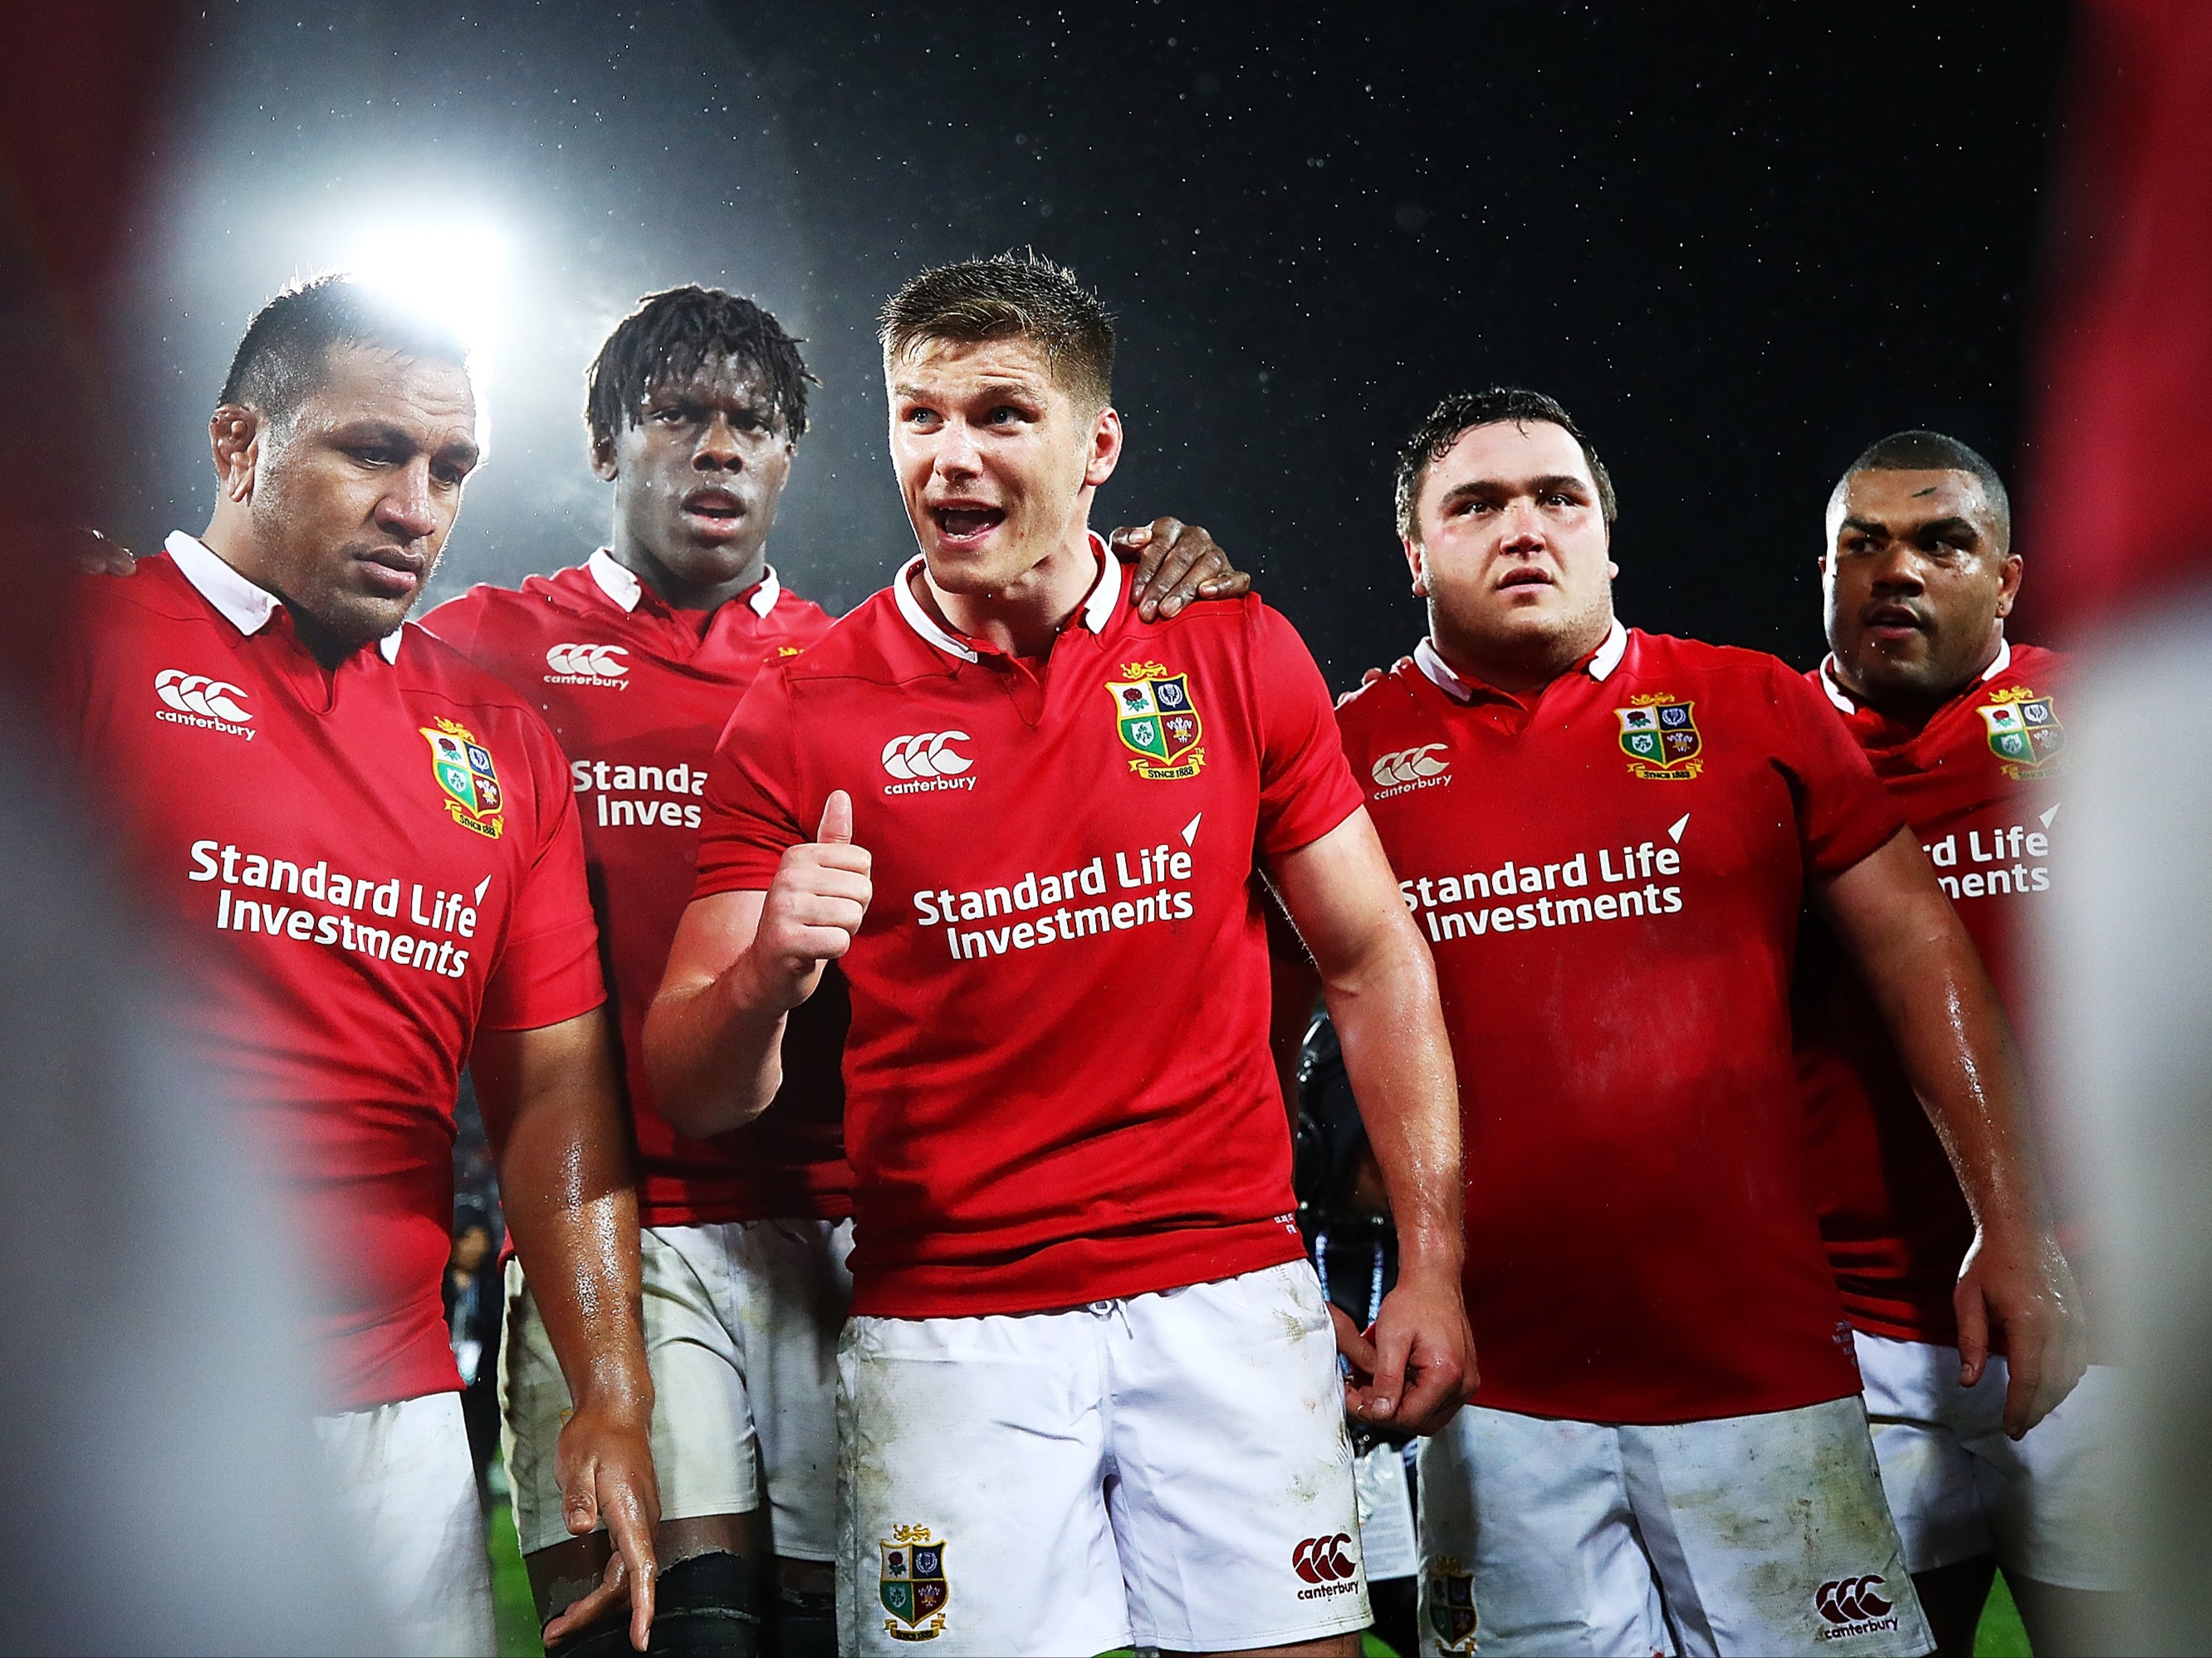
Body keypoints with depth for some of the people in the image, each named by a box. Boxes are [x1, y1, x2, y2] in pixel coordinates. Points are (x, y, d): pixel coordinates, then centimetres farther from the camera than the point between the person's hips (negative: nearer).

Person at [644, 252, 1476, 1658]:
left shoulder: (1236, 656, 2)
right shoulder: (804, 715, -3)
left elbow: (1374, 963, 6)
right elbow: (696, 1098, -2)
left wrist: (1432, 1267, 0)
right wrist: (766, 977, -25)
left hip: (1228, 1296, 1)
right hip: (948, 1322, -1)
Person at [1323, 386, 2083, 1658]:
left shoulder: (1754, 707, 4)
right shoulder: (1352, 749, 3)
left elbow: (1913, 944, 5)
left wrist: (2015, 1228, 0)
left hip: (1758, 1352, 1)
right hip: (1494, 1384, 0)